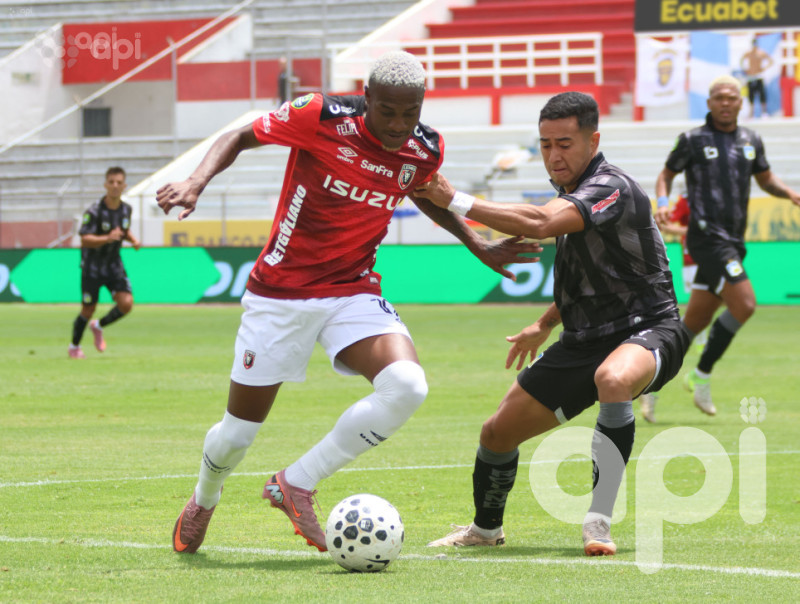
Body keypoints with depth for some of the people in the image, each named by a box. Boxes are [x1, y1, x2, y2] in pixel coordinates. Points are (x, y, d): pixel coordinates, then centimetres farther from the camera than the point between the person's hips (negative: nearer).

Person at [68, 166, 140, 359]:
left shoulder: (127, 209, -1)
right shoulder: (94, 211, -20)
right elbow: (85, 240, -25)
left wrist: (133, 239, -1)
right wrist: (107, 238, -41)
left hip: (114, 264, 5)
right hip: (92, 266, -5)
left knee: (126, 303, -11)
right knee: (88, 309, 1)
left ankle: (99, 326, 18)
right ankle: (74, 347, 26)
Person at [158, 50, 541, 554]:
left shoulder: (425, 150, -5)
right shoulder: (320, 118, -18)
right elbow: (239, 138, -6)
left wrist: (479, 247, 16)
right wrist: (197, 182, -23)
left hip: (354, 294, 3)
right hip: (280, 295, -3)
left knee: (407, 386, -26)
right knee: (238, 433, 3)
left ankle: (297, 484, -9)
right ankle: (203, 502, 40)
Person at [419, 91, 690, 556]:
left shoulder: (613, 188, -20)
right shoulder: (572, 194, 11)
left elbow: (539, 224, -36)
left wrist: (456, 201, -30)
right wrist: (545, 325, 26)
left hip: (647, 331, -9)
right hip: (585, 340, 9)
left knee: (613, 378, -44)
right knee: (498, 431, 7)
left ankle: (599, 523, -36)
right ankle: (486, 527, 36)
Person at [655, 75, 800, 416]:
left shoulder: (750, 141, 13)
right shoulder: (693, 140, -1)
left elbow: (765, 179, 25)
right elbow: (666, 174, 9)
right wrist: (663, 203, -10)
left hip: (734, 241, 6)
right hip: (707, 237, -6)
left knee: (696, 322, 8)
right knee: (744, 304, -19)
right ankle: (701, 376, -6)